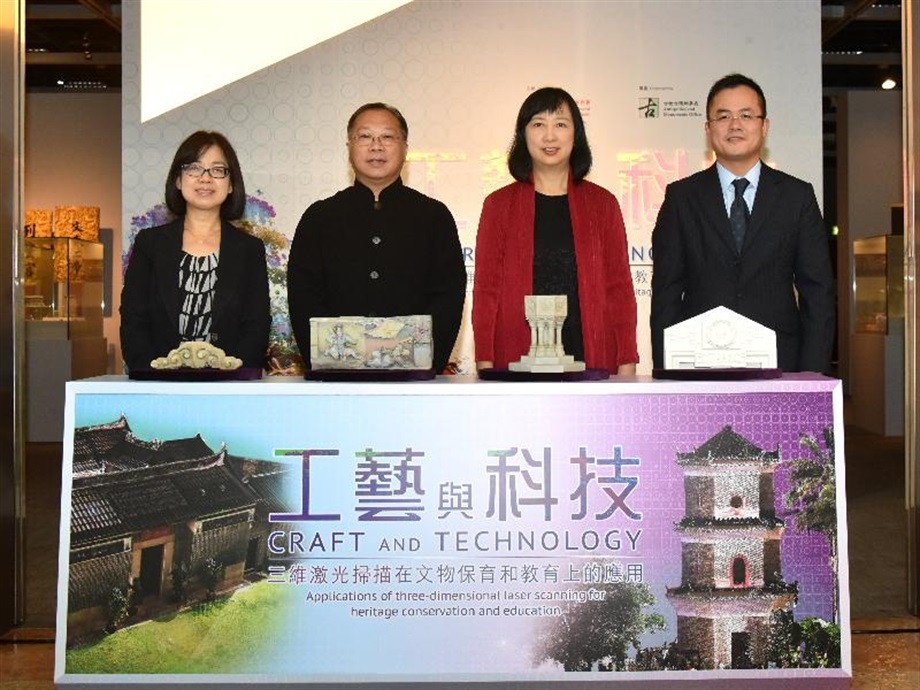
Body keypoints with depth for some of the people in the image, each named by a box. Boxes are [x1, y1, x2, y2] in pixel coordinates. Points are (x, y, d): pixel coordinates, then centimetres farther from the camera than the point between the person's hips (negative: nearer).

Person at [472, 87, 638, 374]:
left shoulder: (602, 203, 10)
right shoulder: (499, 205, 8)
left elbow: (620, 289, 8)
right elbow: (486, 291, 5)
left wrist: (627, 365, 0)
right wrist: (484, 363, -4)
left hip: (593, 360, 1)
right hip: (518, 360, -1)